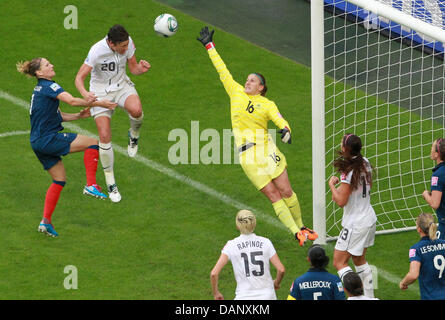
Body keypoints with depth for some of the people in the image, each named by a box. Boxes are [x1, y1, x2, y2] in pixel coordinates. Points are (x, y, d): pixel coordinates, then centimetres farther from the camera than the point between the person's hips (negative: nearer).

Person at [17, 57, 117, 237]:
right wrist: (98, 104, -20)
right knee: (92, 142, -9)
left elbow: (58, 116, 21)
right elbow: (72, 100, -25)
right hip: (47, 139, -10)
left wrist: (79, 116, 8)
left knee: (59, 180, 14)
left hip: (38, 142, 10)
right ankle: (91, 185, -14)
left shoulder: (40, 89, 20)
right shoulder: (48, 86, -10)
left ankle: (46, 221, 11)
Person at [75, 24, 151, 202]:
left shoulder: (127, 43, -14)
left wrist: (140, 69, -24)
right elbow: (79, 78, -22)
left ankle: (134, 135, 3)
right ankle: (110, 183, 5)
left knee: (136, 110, -33)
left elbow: (133, 68, 0)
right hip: (100, 91, -2)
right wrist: (85, 94, -42)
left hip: (122, 86, 2)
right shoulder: (97, 51, -26)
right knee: (104, 136, -12)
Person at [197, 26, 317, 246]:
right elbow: (222, 71, 15)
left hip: (267, 150, 0)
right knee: (274, 196, -5)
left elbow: (280, 120, -9)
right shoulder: (236, 92, 9)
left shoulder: (267, 104, 4)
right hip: (247, 156, 0)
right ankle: (296, 233, -4)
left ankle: (301, 228, 17)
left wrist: (285, 130, -32)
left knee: (286, 191, -1)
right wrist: (209, 46, 20)